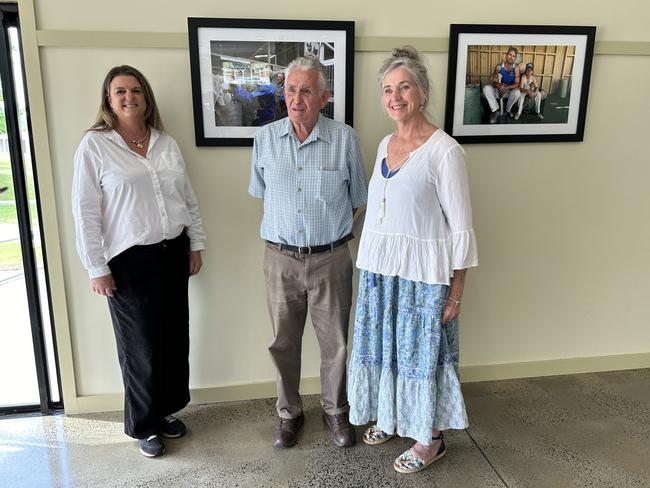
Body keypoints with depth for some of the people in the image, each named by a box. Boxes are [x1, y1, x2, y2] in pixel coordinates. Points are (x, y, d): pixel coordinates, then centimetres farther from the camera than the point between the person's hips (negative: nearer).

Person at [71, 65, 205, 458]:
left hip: (174, 252, 5)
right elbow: (86, 211, -7)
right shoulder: (94, 145, -5)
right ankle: (144, 425, 27)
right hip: (129, 260, -4)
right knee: (142, 345, 5)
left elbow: (188, 197, 12)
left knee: (176, 336, 12)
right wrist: (97, 268, -9)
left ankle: (168, 408, 35)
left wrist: (196, 244, 10)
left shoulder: (167, 143, 8)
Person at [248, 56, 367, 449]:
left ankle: (336, 411, 36)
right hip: (281, 258, 2)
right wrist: (286, 224, 10)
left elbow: (357, 199, 4)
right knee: (284, 343, 13)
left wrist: (331, 227, 6)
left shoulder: (345, 139, -7)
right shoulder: (265, 138, -1)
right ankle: (289, 413, 35)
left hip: (331, 259, -1)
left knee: (335, 343, 12)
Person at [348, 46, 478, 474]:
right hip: (381, 267, 7)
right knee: (385, 345, 18)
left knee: (423, 351, 8)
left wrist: (456, 291, -12)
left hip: (423, 271, -6)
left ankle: (432, 439, 30)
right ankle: (392, 417, 42)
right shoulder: (386, 144, 7)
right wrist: (374, 265, 13)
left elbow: (461, 227, -13)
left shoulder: (444, 150, -15)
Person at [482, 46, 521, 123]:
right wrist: (498, 85, -39)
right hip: (498, 90, 1)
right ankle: (495, 110, -22)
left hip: (510, 91, -1)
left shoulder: (516, 67, -12)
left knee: (517, 92, -35)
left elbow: (516, 84, -16)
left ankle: (507, 110, -6)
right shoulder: (499, 67, -10)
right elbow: (494, 82, -13)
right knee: (486, 88, -27)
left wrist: (506, 87, -35)